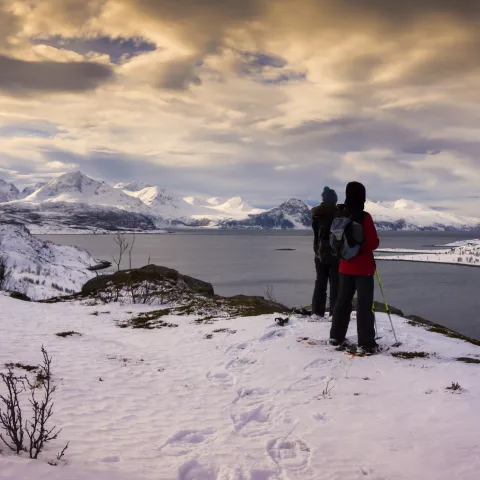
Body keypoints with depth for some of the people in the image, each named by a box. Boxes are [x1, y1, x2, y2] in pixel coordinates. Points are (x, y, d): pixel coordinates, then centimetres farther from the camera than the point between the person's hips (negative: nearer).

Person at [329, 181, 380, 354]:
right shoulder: (364, 217, -17)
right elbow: (373, 243, -14)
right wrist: (370, 243, 5)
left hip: (345, 266, 6)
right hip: (363, 267, -6)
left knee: (343, 300, 17)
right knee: (365, 304, -3)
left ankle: (336, 336, 25)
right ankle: (366, 344, -3)